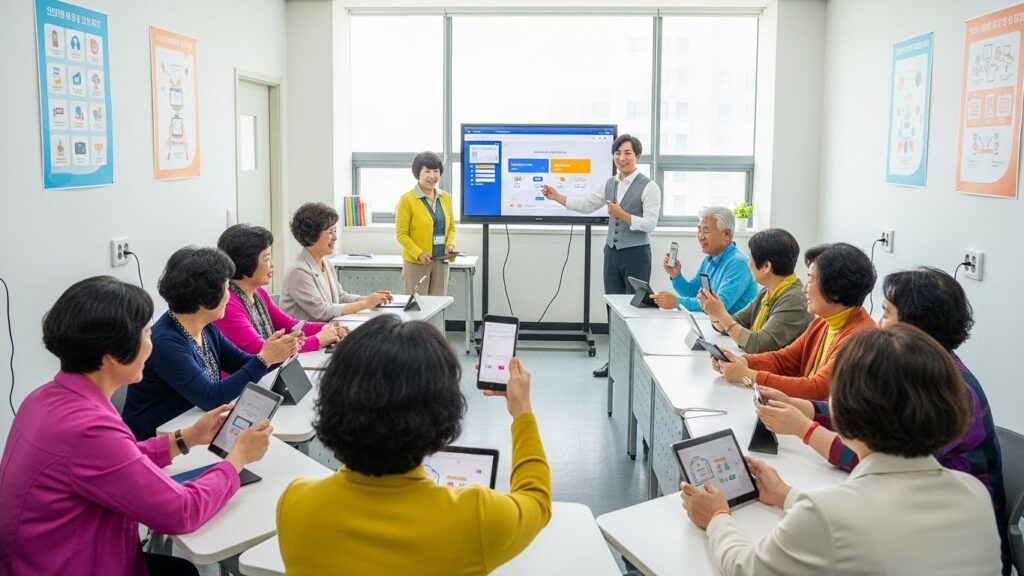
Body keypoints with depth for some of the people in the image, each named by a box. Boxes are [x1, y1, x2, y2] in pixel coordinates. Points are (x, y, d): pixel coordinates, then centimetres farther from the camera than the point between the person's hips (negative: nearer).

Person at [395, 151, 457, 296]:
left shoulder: (445, 197, 9)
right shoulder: (407, 199, -7)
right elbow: (401, 234, -7)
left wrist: (450, 244, -3)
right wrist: (419, 253, -19)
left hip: (441, 262, 5)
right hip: (416, 262, -5)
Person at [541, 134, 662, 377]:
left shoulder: (648, 187, -10)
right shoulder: (610, 184, 9)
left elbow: (650, 224, -14)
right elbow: (586, 205, 12)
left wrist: (622, 215, -22)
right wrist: (556, 196, 7)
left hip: (636, 254, -6)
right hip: (612, 252, 6)